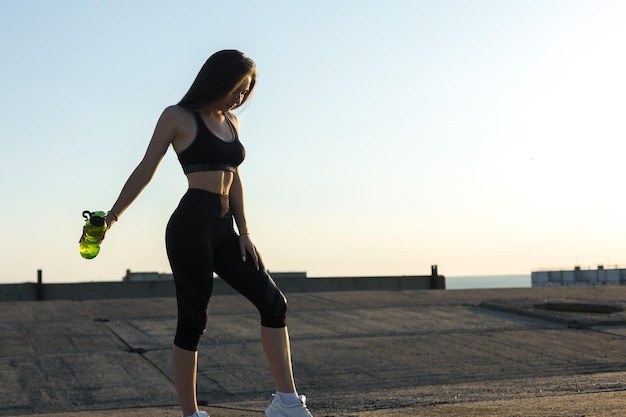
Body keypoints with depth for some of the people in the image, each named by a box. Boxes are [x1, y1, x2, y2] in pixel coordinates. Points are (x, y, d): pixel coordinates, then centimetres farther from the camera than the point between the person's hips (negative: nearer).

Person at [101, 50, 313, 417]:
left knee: (274, 304, 2)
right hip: (191, 226, -7)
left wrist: (244, 232, 7)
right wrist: (111, 218, -4)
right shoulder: (178, 118, -2)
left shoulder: (232, 122, 17)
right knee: (194, 321, -3)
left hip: (224, 230, 7)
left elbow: (235, 180, 16)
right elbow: (146, 171, -2)